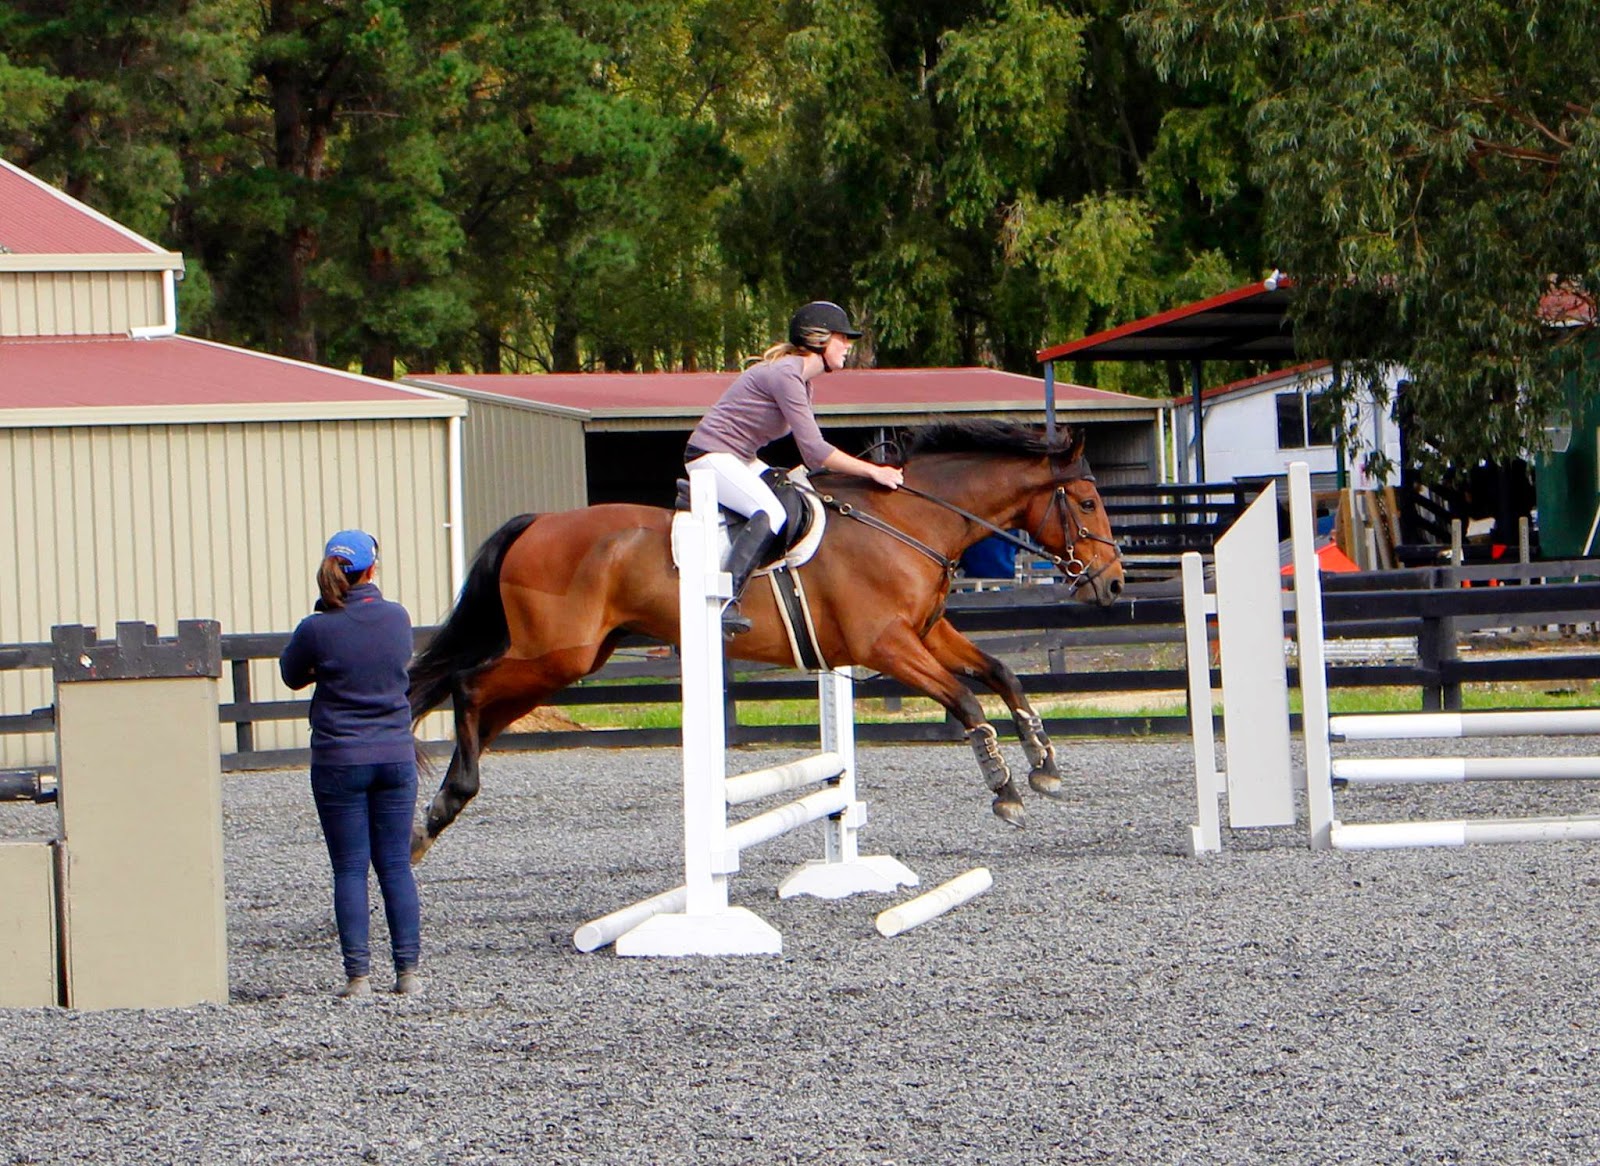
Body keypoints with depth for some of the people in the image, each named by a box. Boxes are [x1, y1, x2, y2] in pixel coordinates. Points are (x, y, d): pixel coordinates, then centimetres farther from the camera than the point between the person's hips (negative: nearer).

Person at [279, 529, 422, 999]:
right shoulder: (397, 618, -3)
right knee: (396, 865, 9)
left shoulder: (317, 629, -13)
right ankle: (408, 970, 7)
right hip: (396, 755, 3)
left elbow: (292, 675, 5)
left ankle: (358, 974, -1)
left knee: (350, 870, 2)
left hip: (339, 761, -3)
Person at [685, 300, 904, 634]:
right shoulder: (784, 375, -20)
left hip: (741, 461, 11)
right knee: (771, 513, -31)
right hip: (711, 456, -11)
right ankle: (725, 602, -38)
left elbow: (812, 448, 16)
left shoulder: (801, 379, 13)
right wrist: (873, 472, -20)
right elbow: (815, 453, -23)